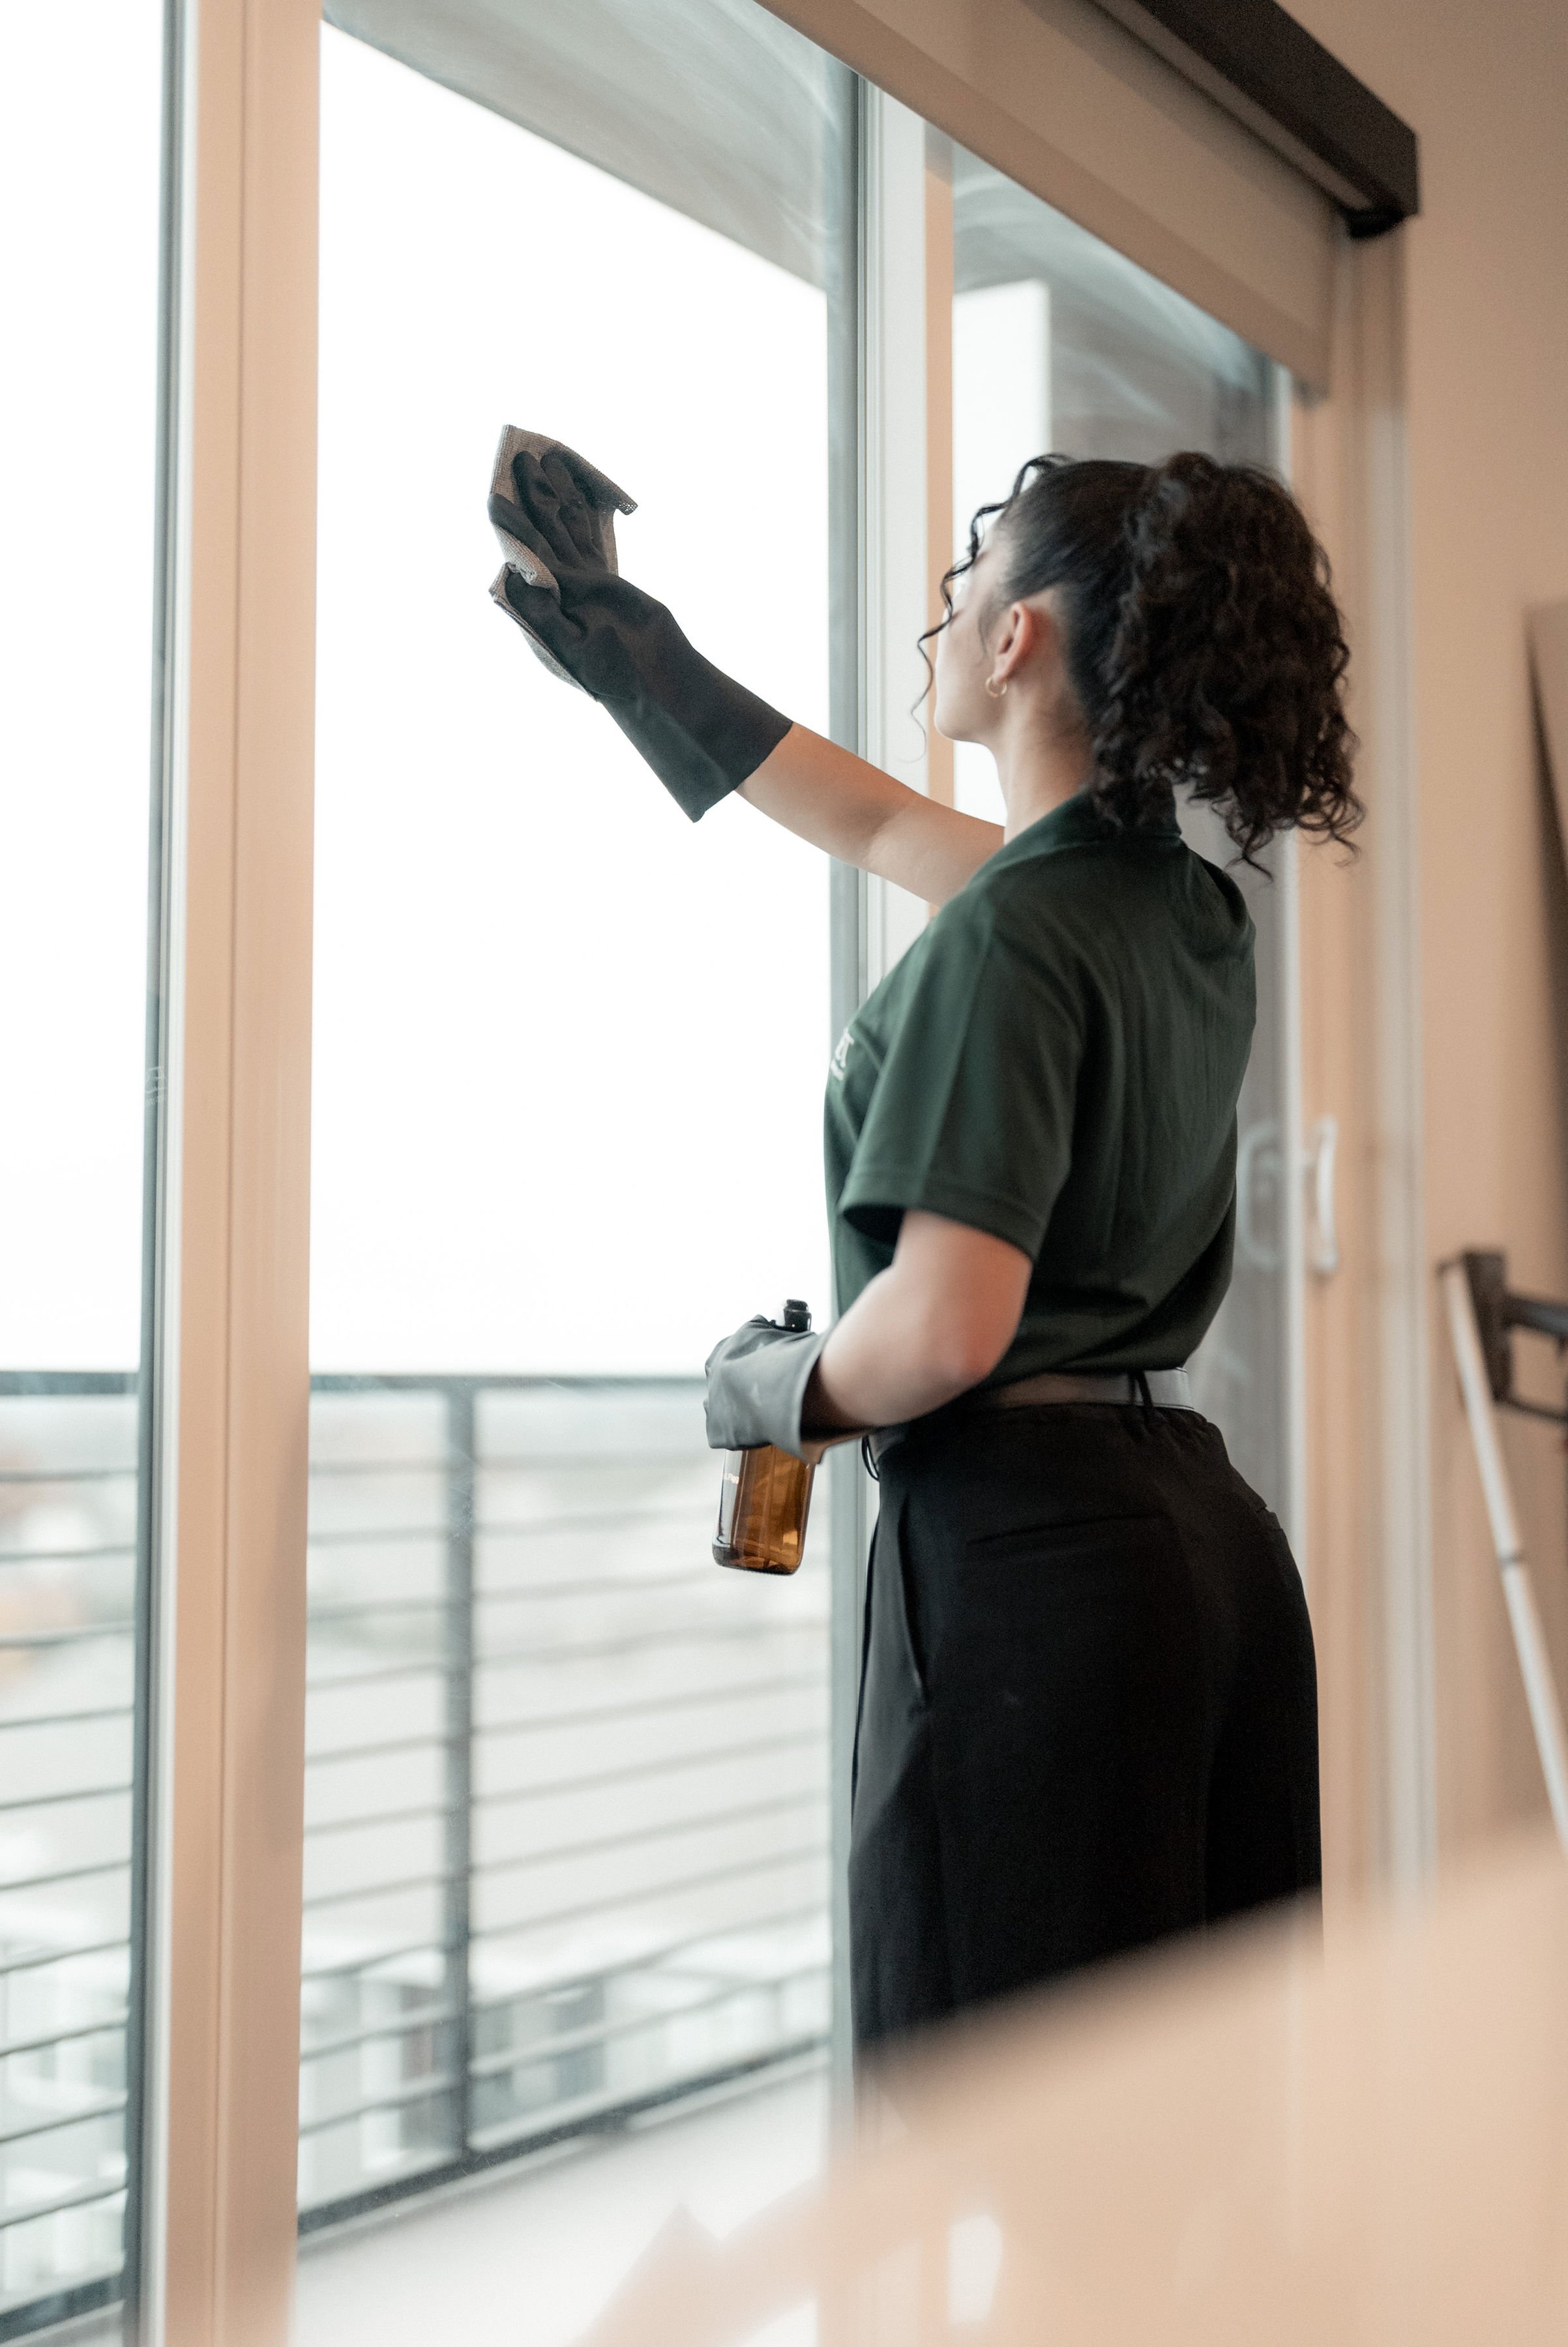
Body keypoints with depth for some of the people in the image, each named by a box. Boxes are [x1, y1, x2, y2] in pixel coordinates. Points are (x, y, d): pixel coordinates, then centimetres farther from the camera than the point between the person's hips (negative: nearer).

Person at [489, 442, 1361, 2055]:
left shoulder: (1010, 930, -14)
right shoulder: (1189, 908, 13)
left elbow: (946, 1329, -22)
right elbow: (871, 821, 27)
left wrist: (780, 1392, 0)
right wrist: (616, 638, 34)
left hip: (1026, 1545, -9)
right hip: (1205, 1532, 9)